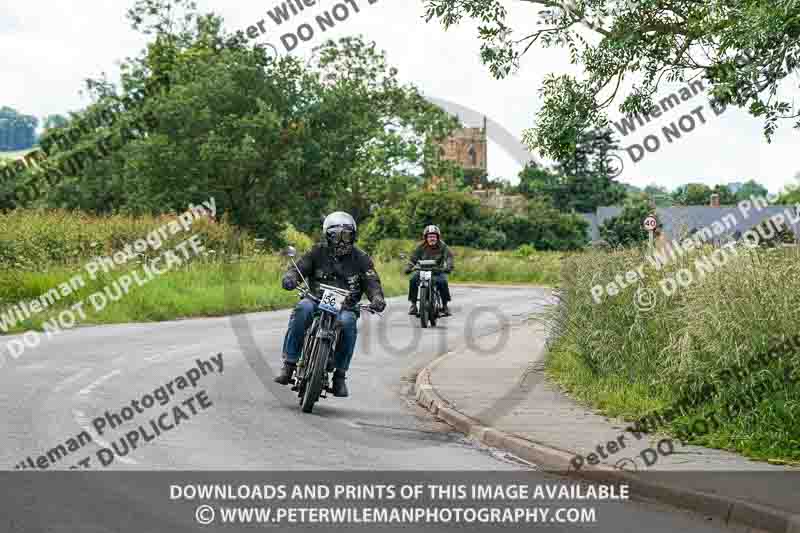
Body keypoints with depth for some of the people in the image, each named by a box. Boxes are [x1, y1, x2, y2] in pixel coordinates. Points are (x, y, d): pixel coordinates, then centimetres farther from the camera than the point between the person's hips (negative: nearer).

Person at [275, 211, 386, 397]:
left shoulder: (361, 258, 10)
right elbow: (299, 268, 2)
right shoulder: (318, 252, 9)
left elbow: (372, 282, 2)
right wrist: (290, 278, -23)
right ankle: (289, 364, -29)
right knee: (303, 308, -33)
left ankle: (340, 374, -17)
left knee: (347, 322, -34)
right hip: (317, 300, 0)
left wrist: (377, 298, -21)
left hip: (345, 307, 0)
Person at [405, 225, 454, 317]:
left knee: (443, 282, -30)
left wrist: (448, 267, -40)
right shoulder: (421, 247, -6)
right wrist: (408, 267, -28)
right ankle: (413, 305, -12)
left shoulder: (442, 246, -9)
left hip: (438, 270, -1)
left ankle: (445, 305, -13)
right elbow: (413, 258, -10)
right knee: (413, 280, -23)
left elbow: (449, 256, -20)